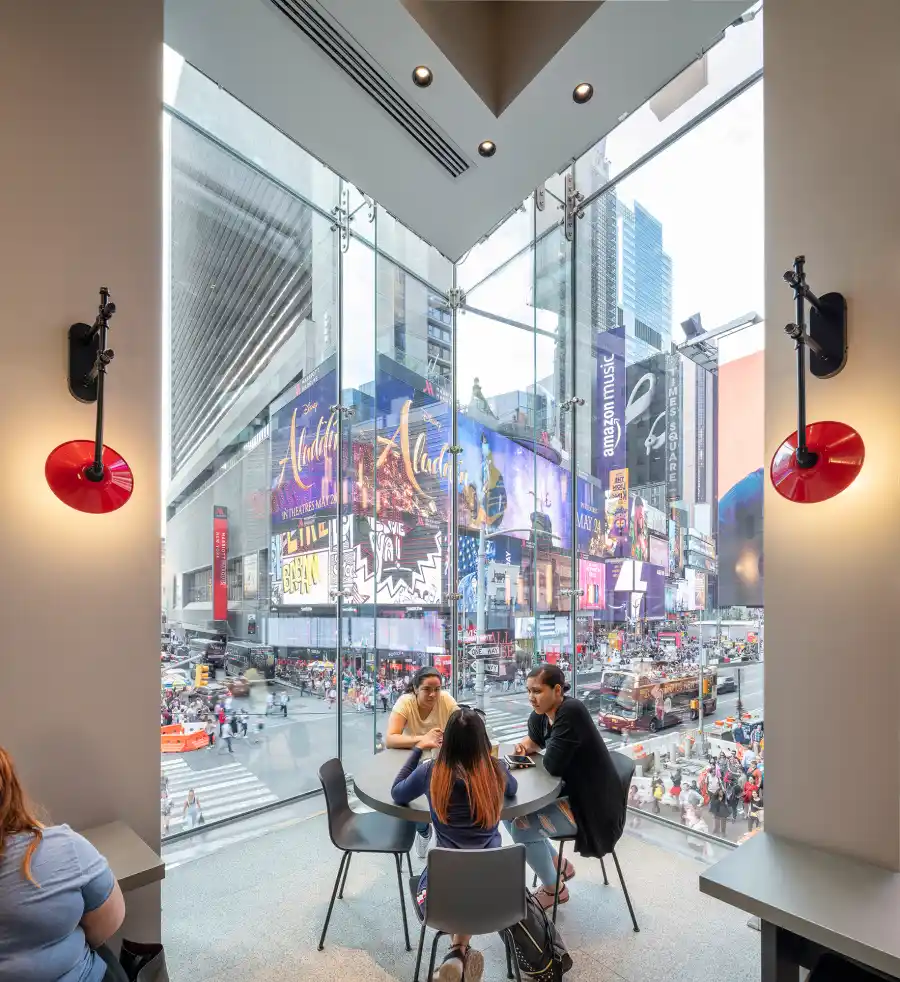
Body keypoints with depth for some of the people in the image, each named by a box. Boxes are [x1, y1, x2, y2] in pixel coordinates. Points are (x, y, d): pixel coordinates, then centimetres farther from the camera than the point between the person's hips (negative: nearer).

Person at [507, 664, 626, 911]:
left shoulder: (571, 712, -28)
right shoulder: (540, 713, -3)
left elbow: (552, 764, -31)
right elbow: (535, 740, 18)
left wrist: (546, 749, -9)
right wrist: (525, 746, -4)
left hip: (591, 804, -9)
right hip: (568, 792, 9)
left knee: (522, 827, -16)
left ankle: (554, 889, 10)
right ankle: (560, 866, 23)